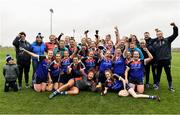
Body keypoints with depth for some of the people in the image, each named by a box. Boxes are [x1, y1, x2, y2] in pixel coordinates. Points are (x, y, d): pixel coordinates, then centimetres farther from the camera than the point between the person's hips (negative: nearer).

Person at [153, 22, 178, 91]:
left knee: (168, 74, 7)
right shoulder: (155, 43, 6)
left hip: (167, 60, -1)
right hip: (159, 61, 1)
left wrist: (175, 27, -15)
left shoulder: (167, 40, 4)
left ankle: (170, 86, 20)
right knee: (158, 73, 11)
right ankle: (157, 85, 23)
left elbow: (175, 34, -2)